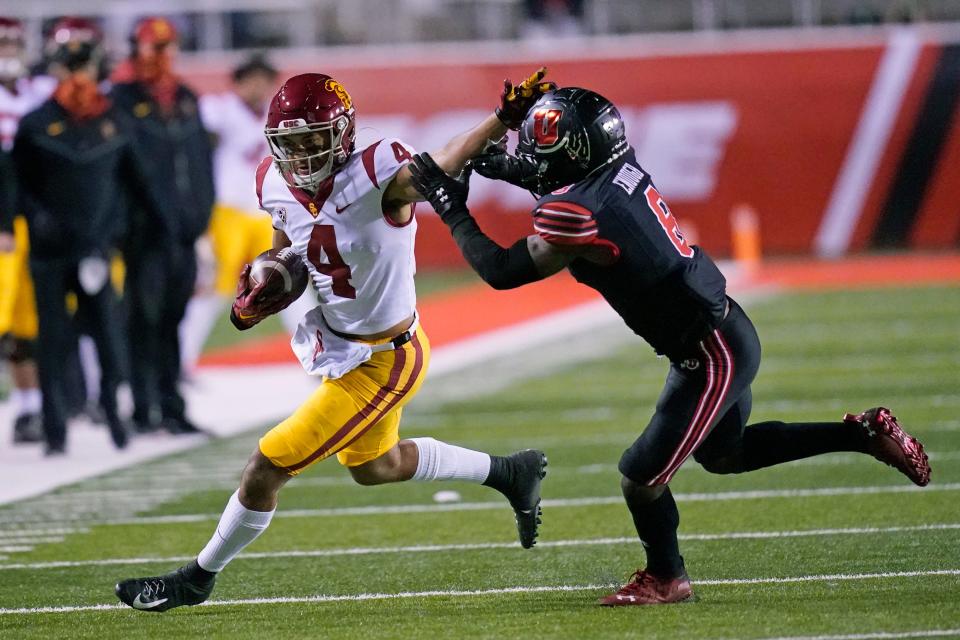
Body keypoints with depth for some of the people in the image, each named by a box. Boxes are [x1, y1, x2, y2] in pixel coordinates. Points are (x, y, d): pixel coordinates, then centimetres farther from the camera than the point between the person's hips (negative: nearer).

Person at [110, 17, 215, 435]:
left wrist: (203, 205, 11)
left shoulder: (185, 99, 17)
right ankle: (145, 409, -3)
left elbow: (202, 155, 20)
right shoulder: (123, 99, -4)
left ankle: (171, 407, 15)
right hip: (145, 226, -6)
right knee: (145, 318, -6)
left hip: (183, 227, 6)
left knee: (172, 318, 10)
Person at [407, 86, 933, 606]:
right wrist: (505, 168, 11)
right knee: (723, 454, 28)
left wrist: (452, 210, -4)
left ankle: (665, 579, 24)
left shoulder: (575, 216, -27)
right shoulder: (620, 167, -2)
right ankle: (864, 433, 29)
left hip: (712, 357, -9)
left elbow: (501, 271, -14)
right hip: (724, 333, 9)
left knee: (641, 477, 1)